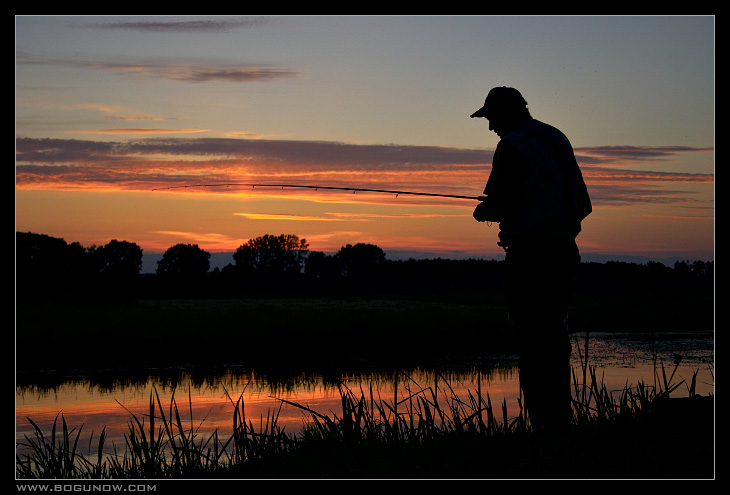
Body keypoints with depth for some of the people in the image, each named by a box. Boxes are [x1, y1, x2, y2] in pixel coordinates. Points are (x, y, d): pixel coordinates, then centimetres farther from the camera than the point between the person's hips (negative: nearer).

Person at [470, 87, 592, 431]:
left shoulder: (511, 147, -7)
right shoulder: (558, 139, 17)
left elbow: (500, 204, -11)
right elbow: (582, 205, 17)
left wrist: (482, 212, 9)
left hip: (529, 252, -7)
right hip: (563, 250, 8)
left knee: (531, 341, -5)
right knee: (554, 336, 13)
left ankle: (543, 422, -8)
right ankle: (561, 419, 13)